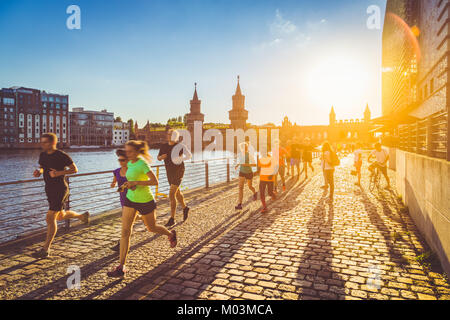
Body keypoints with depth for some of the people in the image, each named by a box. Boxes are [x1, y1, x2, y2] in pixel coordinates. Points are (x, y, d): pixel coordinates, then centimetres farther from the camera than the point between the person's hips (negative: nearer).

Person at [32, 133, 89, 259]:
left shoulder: (62, 155, -14)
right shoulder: (43, 155, 6)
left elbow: (75, 169, -11)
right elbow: (42, 167, 21)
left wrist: (59, 173, -23)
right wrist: (38, 172, -2)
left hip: (60, 189, -8)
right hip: (49, 189, 8)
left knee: (50, 218, -11)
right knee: (60, 216, 21)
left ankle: (46, 250, -2)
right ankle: (82, 216, 47)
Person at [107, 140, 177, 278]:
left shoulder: (142, 164, -20)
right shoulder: (130, 163, 3)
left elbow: (155, 181, -27)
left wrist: (135, 182, -30)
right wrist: (130, 184, 4)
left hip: (145, 201, -6)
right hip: (130, 200, 6)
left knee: (151, 228, 15)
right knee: (125, 231, -4)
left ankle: (171, 234, 47)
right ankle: (121, 267, 0)